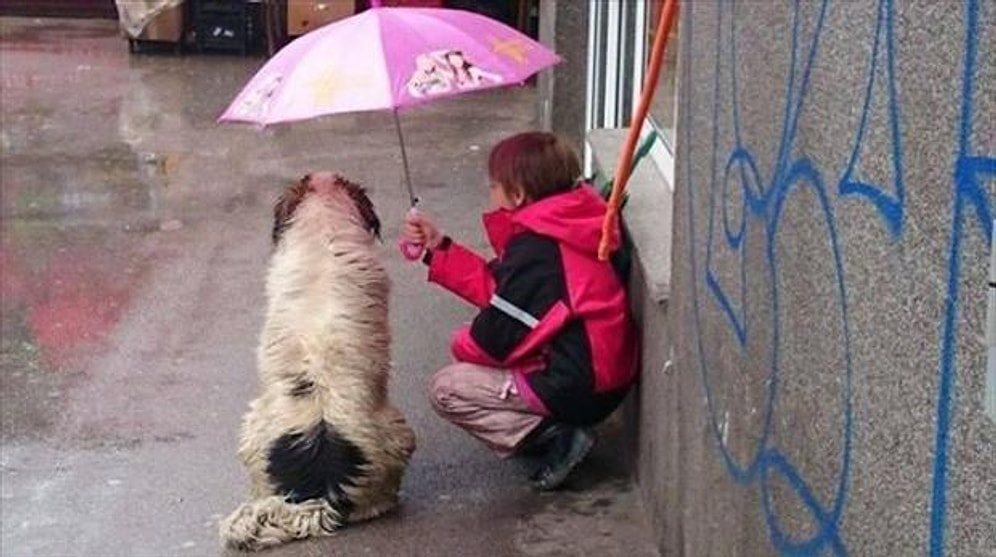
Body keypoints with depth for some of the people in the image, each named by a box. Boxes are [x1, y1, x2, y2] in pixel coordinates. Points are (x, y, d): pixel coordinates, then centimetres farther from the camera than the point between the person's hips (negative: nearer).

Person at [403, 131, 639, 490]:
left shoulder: (534, 250, -20)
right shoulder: (551, 233, 8)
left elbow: (495, 339, -15)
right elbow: (498, 287, 14)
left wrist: (462, 343, 8)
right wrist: (439, 248, 15)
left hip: (577, 389, -10)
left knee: (446, 390, -4)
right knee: (470, 366, 24)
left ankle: (550, 434, -10)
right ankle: (556, 427, 11)